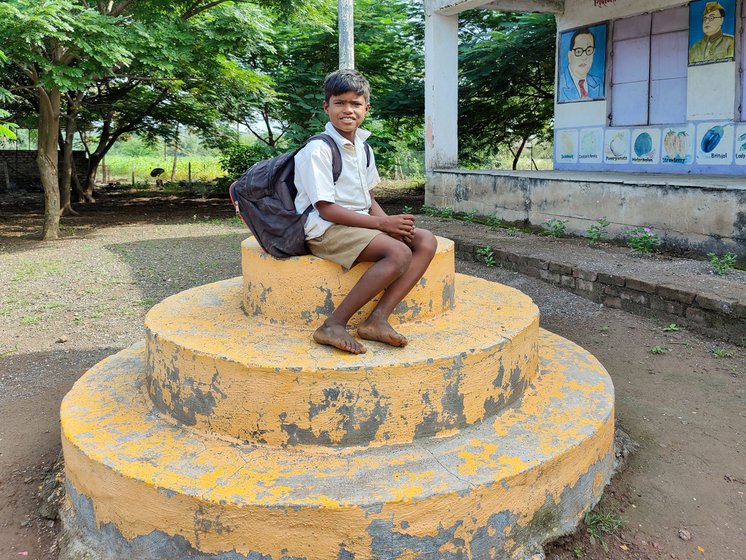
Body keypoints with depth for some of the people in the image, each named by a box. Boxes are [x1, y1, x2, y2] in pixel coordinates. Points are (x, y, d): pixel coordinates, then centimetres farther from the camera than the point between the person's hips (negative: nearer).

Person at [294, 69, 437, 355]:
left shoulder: (362, 147, 14)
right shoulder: (318, 150, -12)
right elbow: (326, 209, -18)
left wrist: (390, 222, -5)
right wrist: (382, 224, -19)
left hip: (361, 222, 9)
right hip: (326, 230, -8)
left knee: (426, 241, -10)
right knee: (399, 253, -29)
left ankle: (377, 319, -19)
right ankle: (333, 325, -24)